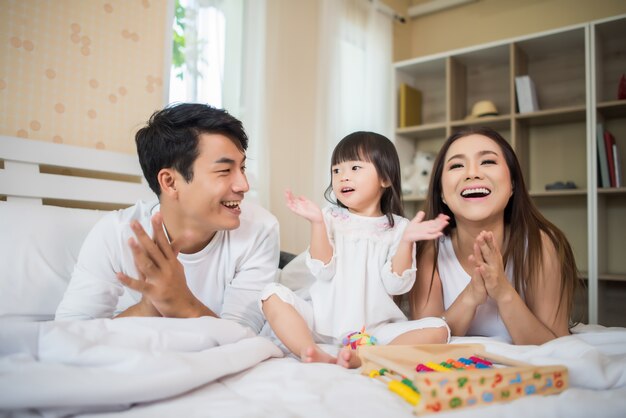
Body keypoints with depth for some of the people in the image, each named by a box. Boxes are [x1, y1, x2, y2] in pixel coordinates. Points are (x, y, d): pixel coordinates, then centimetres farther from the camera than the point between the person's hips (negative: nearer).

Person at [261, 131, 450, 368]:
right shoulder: (330, 219, 4)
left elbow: (395, 285, -5)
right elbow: (323, 271, -6)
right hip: (323, 322, 1)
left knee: (437, 329, -21)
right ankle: (314, 353, -37)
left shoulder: (398, 227, 4)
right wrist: (317, 223, -16)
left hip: (373, 329, 0)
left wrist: (406, 241, -17)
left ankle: (361, 358, -40)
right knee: (273, 294, -18)